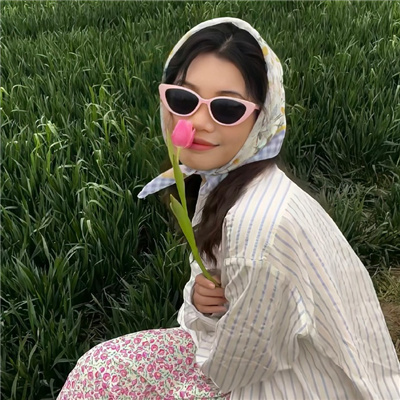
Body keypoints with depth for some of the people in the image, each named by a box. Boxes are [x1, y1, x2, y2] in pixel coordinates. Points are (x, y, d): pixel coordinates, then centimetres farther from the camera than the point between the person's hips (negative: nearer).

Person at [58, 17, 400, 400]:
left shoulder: (263, 224, -34)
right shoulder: (221, 176, -8)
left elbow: (233, 367, -22)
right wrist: (202, 299, -14)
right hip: (257, 357, 6)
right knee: (103, 367, 5)